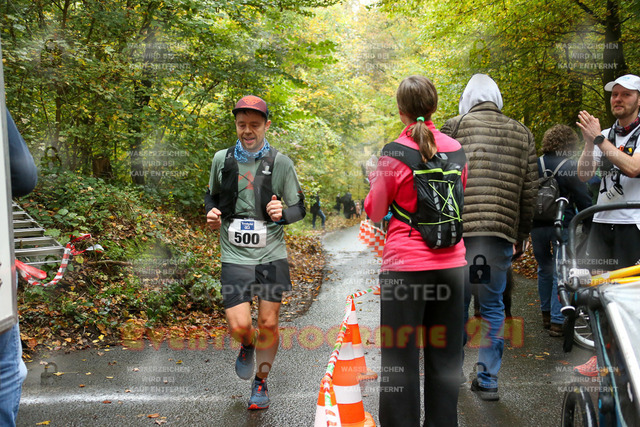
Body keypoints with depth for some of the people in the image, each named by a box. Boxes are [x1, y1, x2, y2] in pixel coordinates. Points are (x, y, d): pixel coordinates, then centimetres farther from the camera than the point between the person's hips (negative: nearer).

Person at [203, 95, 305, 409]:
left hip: (271, 256, 0)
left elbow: (299, 208, 3)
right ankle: (247, 346, 29)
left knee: (268, 324, 5)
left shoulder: (281, 163, -2)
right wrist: (211, 211, -3)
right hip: (235, 257, 1)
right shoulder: (222, 159, 3)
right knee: (239, 326, -11)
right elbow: (212, 195, 19)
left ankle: (261, 383, 31)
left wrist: (282, 214, -19)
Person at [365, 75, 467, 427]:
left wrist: (375, 179, 14)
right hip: (451, 264, 5)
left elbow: (375, 212, -1)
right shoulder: (455, 149, 3)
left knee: (400, 360, 5)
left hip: (405, 265, -4)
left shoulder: (393, 154, -10)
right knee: (445, 356, 15)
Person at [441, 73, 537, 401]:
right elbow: (529, 192, 14)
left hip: (459, 228, -2)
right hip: (502, 231, 2)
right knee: (493, 306, 11)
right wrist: (522, 235, 22)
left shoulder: (454, 126, 5)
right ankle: (487, 380, 14)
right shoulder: (522, 134, 15)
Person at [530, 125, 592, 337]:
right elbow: (583, 200, -8)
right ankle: (557, 322, 1)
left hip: (537, 225, 4)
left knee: (544, 269, 18)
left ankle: (546, 315, 28)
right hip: (562, 225, -4)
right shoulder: (570, 167, -9)